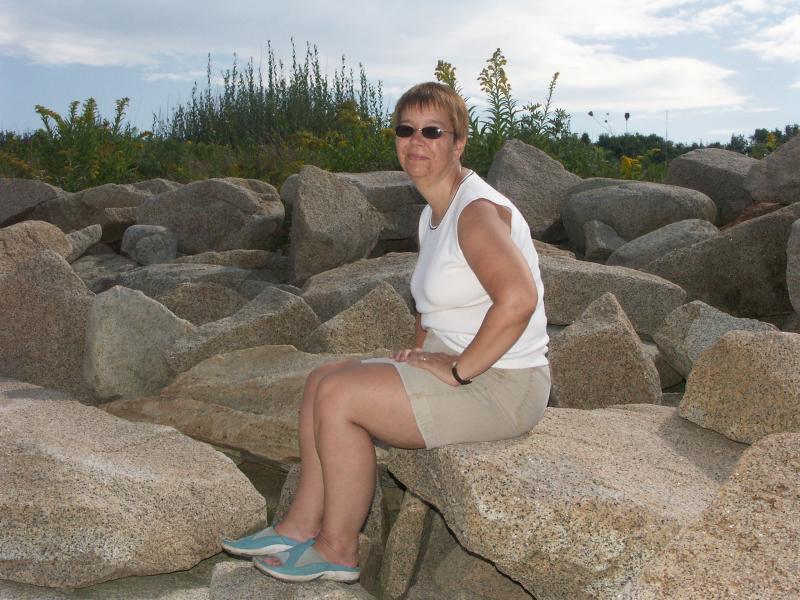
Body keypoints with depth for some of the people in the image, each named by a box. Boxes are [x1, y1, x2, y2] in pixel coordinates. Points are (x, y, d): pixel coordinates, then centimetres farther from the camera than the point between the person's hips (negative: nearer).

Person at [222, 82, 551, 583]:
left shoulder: (477, 210, -19)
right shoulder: (433, 214, 13)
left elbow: (518, 298, -34)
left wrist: (458, 369, -25)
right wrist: (421, 351, 11)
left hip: (501, 388, -10)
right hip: (455, 365, 10)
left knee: (338, 396, -16)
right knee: (323, 379, 6)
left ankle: (338, 549, 1)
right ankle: (302, 526, 10)